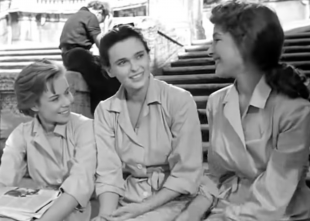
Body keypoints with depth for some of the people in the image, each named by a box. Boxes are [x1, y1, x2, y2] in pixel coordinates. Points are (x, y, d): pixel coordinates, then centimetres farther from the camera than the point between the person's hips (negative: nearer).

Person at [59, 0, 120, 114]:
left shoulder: (75, 16, 29)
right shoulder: (90, 16, -1)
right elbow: (101, 44, -4)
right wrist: (106, 26, 8)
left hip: (69, 57, 10)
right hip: (79, 56, -10)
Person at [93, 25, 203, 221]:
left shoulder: (180, 100, -10)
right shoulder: (104, 111, 1)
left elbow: (187, 174, -11)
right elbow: (108, 173, -2)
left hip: (172, 201, -3)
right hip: (127, 200, 3)